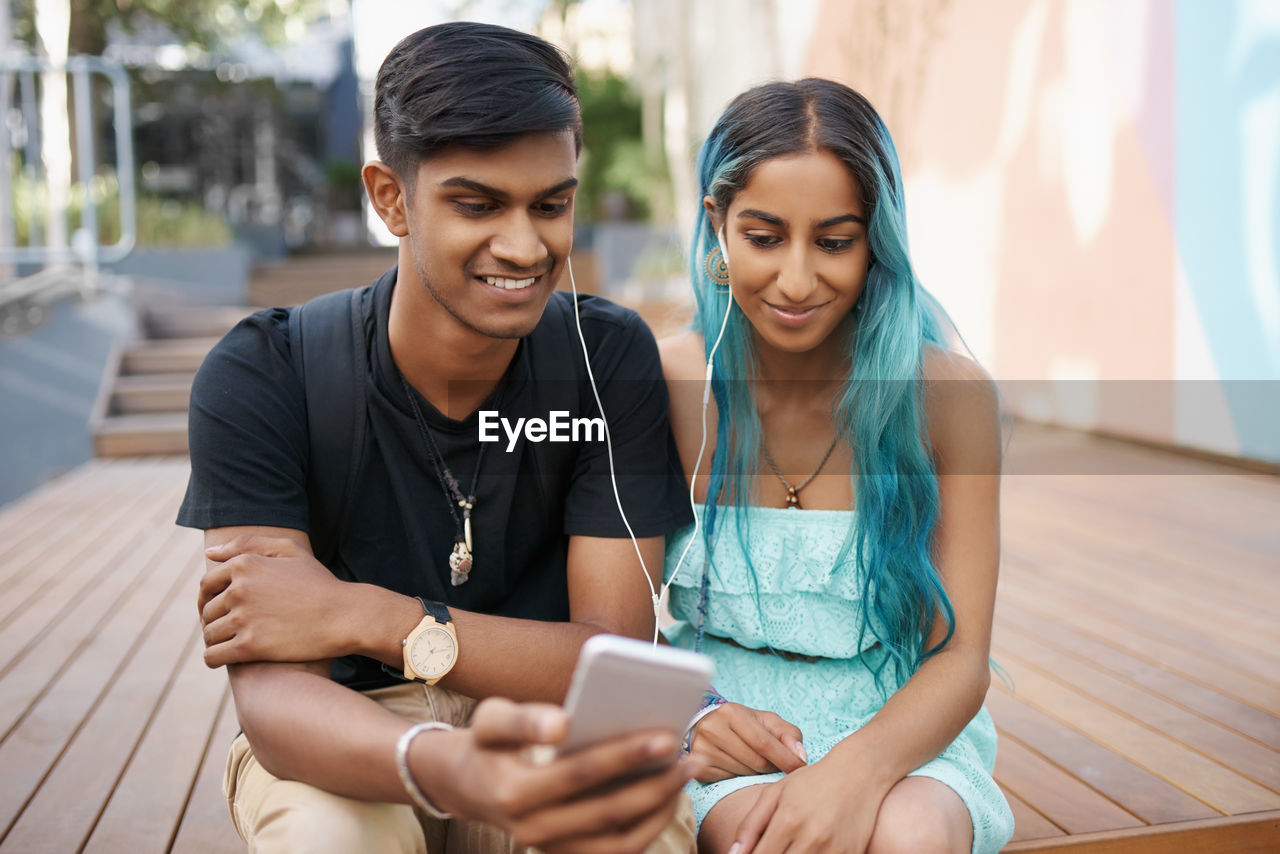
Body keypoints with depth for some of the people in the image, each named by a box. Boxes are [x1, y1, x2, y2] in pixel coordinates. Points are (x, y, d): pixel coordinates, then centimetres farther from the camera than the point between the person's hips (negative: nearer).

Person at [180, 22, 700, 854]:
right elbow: (272, 688, -25)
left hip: (543, 722, 1)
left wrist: (370, 618, -26)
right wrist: (444, 770, -48)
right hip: (341, 737, 0)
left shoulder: (610, 358, -13)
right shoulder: (263, 375, -17)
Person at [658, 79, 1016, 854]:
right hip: (723, 725, 0)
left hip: (898, 727, 1)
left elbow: (961, 658, -8)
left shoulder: (949, 395, -8)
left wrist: (860, 766, -27)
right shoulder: (661, 386, -8)